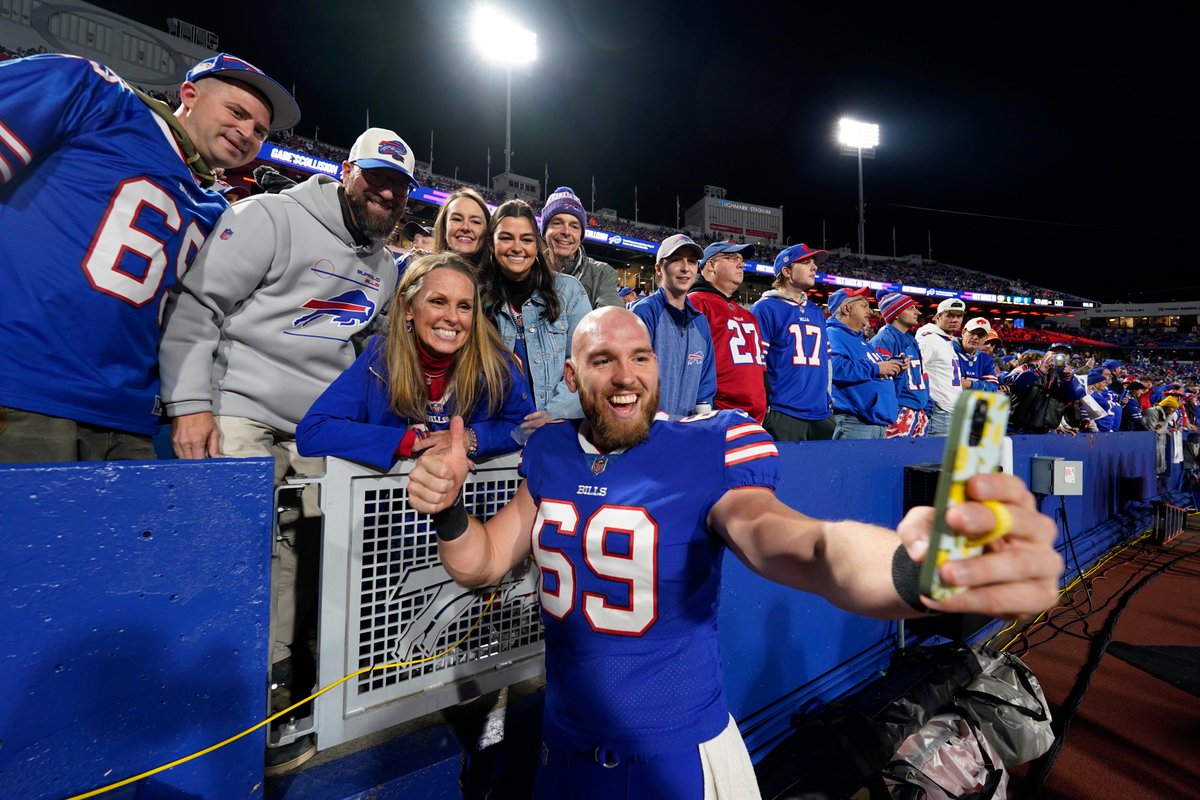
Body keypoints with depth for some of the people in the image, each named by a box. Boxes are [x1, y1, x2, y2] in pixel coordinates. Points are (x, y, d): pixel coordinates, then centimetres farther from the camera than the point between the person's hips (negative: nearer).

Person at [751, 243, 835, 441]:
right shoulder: (766, 309, -4)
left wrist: (828, 398, 18)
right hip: (783, 414, -7)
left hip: (822, 413, 7)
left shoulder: (817, 312, 18)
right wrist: (763, 406, -10)